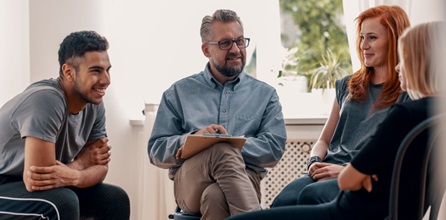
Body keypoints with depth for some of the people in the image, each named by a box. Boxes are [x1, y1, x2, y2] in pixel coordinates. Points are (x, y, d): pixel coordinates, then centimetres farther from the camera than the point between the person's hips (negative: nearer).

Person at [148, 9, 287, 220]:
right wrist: (194, 137, -11)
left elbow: (274, 148, 2)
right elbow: (156, 151, 9)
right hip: (189, 184, 1)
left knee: (215, 197, -39)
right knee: (223, 150, -36)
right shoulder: (179, 92, 15)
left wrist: (227, 143, -12)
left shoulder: (265, 94, 16)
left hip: (243, 179, -1)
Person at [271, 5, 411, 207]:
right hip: (329, 173, 5)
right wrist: (314, 162, 2)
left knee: (312, 195, -37)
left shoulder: (409, 93, 4)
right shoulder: (348, 86, 25)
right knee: (282, 201, -30)